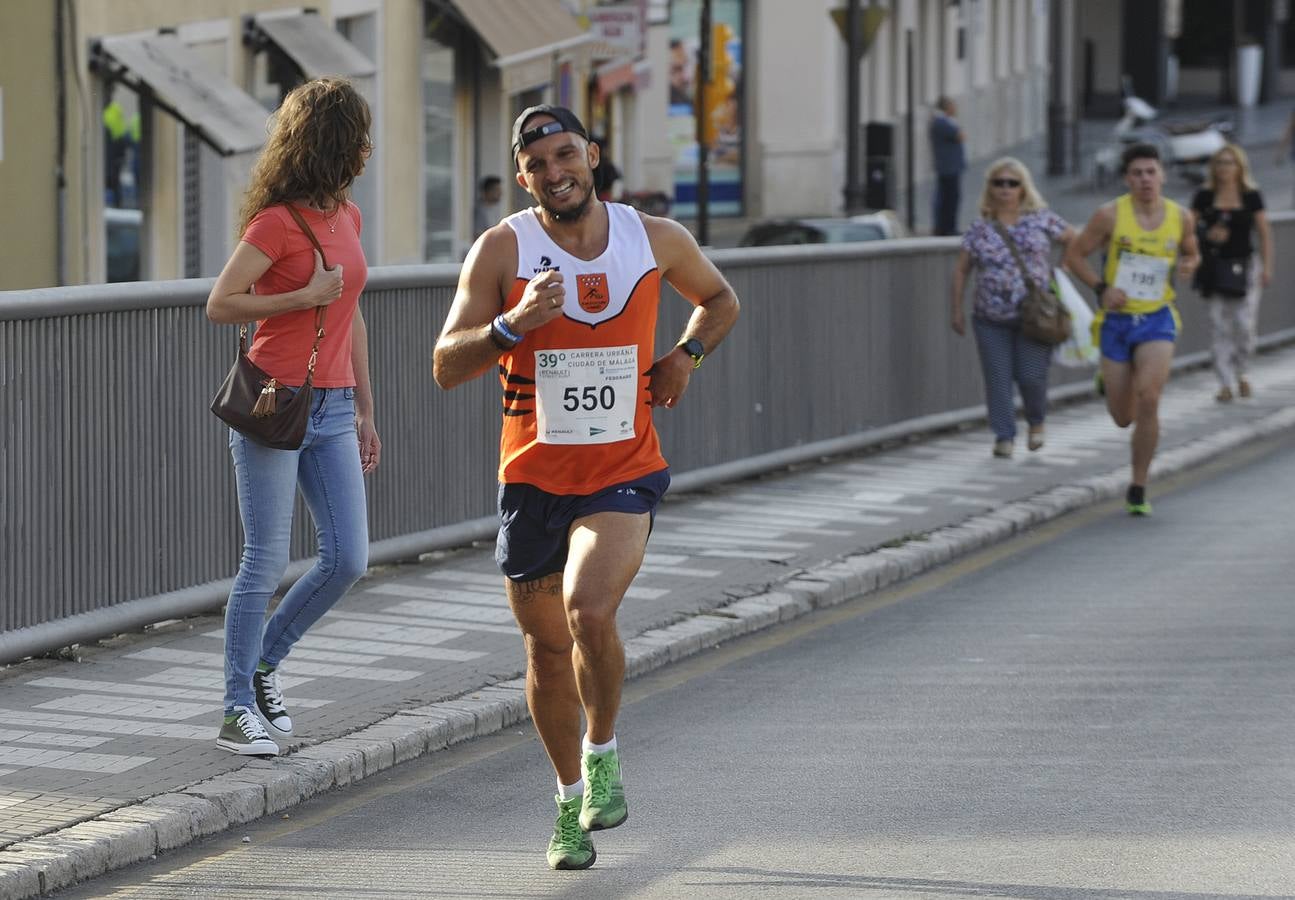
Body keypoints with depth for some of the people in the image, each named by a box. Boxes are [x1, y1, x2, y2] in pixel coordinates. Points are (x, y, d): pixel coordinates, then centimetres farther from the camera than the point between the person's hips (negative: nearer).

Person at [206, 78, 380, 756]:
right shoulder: (277, 222, -10)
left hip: (333, 408, 7)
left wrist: (364, 412, 21)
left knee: (348, 558, 1)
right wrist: (307, 297, -16)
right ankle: (239, 711, 4)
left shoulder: (346, 216, 12)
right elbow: (219, 305, -12)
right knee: (266, 562, -4)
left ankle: (264, 662, 20)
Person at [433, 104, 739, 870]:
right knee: (547, 647, 10)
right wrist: (514, 324, -26)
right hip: (534, 477, 1)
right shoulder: (503, 249, -7)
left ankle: (604, 750, 2)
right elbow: (447, 367, -10)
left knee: (590, 612, -25)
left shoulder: (657, 239, 0)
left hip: (626, 471, -1)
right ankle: (572, 800, 31)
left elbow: (720, 301, 21)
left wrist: (687, 354, 2)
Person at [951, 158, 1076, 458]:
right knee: (997, 379, -1)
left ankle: (1036, 421, 23)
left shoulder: (1042, 220, 1)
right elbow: (961, 270, 12)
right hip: (991, 320, 2)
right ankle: (1004, 436, 8)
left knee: (1031, 375, -6)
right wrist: (957, 310, 8)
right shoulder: (979, 229, 6)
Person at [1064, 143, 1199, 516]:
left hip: (1157, 320, 0)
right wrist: (1101, 288, -15)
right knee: (1123, 418, 7)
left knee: (1148, 402, -19)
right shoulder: (1110, 216, -9)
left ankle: (1138, 490, -5)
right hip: (1117, 320, 0)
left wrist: (1188, 265, -7)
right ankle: (1109, 383, 48)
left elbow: (1191, 253, 17)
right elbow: (1074, 254, -1)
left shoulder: (1181, 217, -1)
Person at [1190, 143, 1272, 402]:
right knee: (1219, 325, -2)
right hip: (1214, 267, 0)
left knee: (1244, 324, -5)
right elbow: (1191, 229, 8)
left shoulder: (1251, 196, 2)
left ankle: (1240, 373, 20)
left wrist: (1267, 267, -2)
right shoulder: (1204, 197, 3)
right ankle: (1225, 384, 0)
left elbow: (1264, 233, 4)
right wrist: (1208, 235, -13)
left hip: (1243, 266, 0)